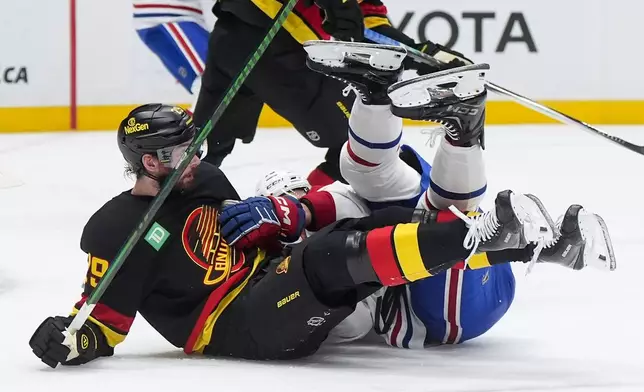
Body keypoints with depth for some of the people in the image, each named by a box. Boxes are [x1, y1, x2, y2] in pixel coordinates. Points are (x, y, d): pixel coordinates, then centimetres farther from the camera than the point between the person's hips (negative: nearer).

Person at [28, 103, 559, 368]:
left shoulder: (205, 179, 16)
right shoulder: (117, 232, -9)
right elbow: (104, 317, -8)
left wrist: (274, 217, 12)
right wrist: (74, 340, -27)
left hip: (268, 283, 9)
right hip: (234, 329, -9)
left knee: (381, 225, -10)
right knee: (335, 257, -32)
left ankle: (505, 241, -20)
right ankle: (476, 235, -43)